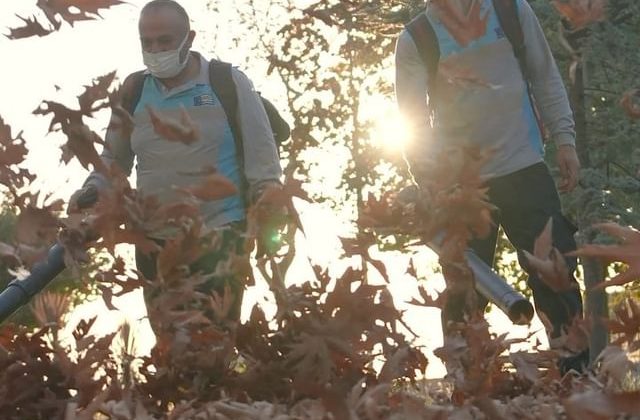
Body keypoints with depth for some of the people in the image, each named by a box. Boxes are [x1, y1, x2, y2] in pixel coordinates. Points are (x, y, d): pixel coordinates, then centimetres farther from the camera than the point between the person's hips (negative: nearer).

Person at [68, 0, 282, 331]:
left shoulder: (229, 84, -3)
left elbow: (260, 152, 0)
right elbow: (115, 158, 17)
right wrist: (93, 190, -2)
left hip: (220, 233, -4)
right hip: (155, 239, 4)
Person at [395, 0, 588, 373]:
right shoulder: (414, 41, -4)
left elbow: (545, 78, 10)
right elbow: (414, 123, -8)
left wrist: (564, 139, 2)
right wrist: (434, 184, -20)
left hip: (525, 169, 1)